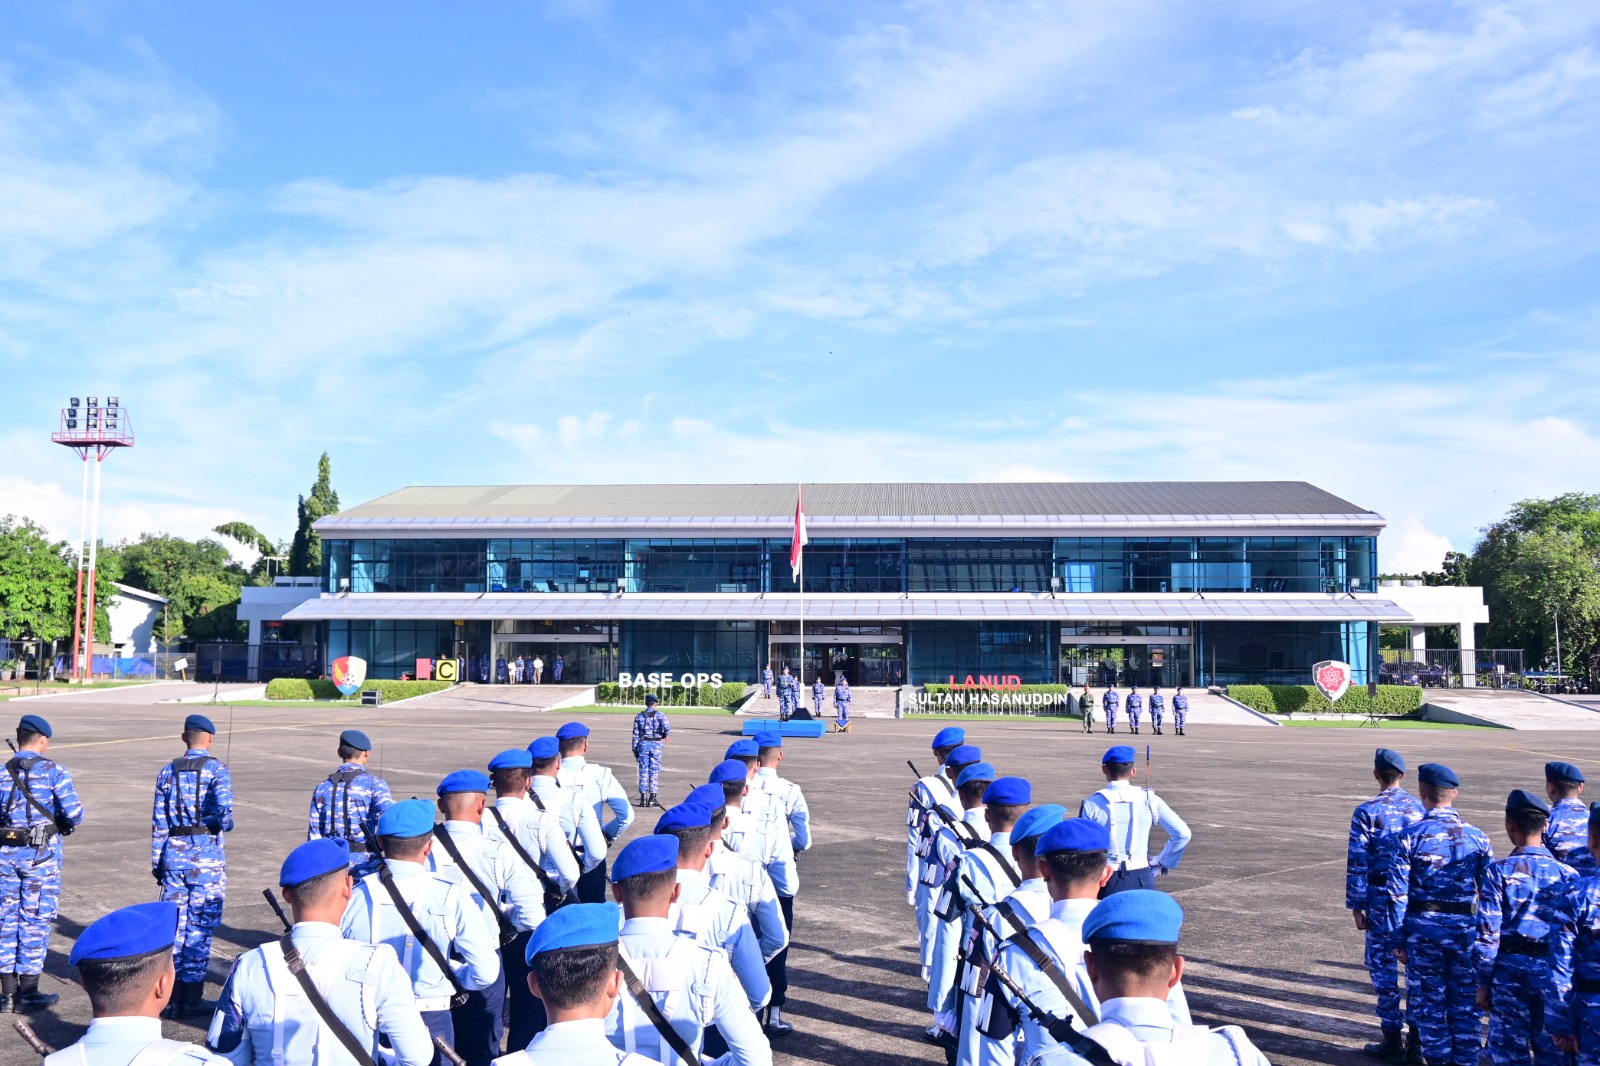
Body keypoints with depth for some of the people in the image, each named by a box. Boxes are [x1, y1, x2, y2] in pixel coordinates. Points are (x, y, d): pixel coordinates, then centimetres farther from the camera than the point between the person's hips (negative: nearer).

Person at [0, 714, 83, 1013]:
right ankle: (28, 993, 9)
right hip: (41, 852, -4)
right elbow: (74, 812, -16)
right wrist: (66, 826, 6)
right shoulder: (53, 771, -10)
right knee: (35, 920, 4)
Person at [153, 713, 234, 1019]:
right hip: (206, 854, -4)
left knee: (174, 922, 12)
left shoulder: (168, 771, 8)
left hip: (173, 853, 4)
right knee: (200, 925, 4)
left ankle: (169, 994, 18)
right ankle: (190, 997, 9)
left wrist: (157, 863, 15)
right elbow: (223, 805, -22)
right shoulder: (216, 768, -6)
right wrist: (226, 826, 1)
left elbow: (158, 823, 9)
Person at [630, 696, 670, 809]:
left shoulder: (639, 716, 6)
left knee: (643, 771, 6)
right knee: (654, 772, 3)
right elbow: (667, 727, -18)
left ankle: (643, 799, 5)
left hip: (643, 744, 2)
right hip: (656, 744, -2)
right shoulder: (660, 715, -2)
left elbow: (635, 734, 4)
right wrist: (665, 735, 4)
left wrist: (635, 749, 9)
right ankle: (652, 799, 1)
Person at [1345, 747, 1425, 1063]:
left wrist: (1356, 906, -3)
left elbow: (1357, 863, -10)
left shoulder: (1367, 812, -10)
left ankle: (1393, 1042, 11)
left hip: (1382, 897, -4)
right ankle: (1418, 1036, 22)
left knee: (1384, 966, 5)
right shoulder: (1420, 807, 0)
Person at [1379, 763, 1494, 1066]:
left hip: (1422, 928, -2)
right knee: (1466, 1001, 14)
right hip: (1466, 928, 2)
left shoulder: (1410, 835, -9)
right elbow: (1491, 894, -1)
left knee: (1429, 998, 11)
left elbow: (1397, 892, -9)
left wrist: (1397, 938, -1)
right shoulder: (1477, 837, -2)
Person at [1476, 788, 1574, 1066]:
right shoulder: (1567, 874, -2)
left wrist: (1483, 983, 0)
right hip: (1552, 971, 2)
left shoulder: (1499, 871, -9)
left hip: (1508, 969, -2)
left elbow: (1487, 932, -9)